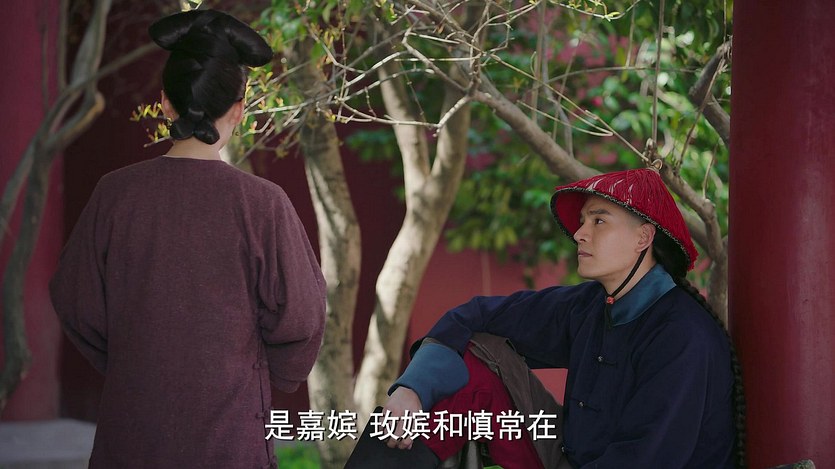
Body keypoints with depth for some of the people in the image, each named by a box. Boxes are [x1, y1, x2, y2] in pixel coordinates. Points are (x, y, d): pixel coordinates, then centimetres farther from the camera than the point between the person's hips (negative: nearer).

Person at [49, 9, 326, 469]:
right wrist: (273, 378, 13)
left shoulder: (115, 193, -7)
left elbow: (75, 302, 3)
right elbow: (297, 317, -7)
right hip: (227, 428, -2)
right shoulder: (261, 203, -14)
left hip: (132, 417, 2)